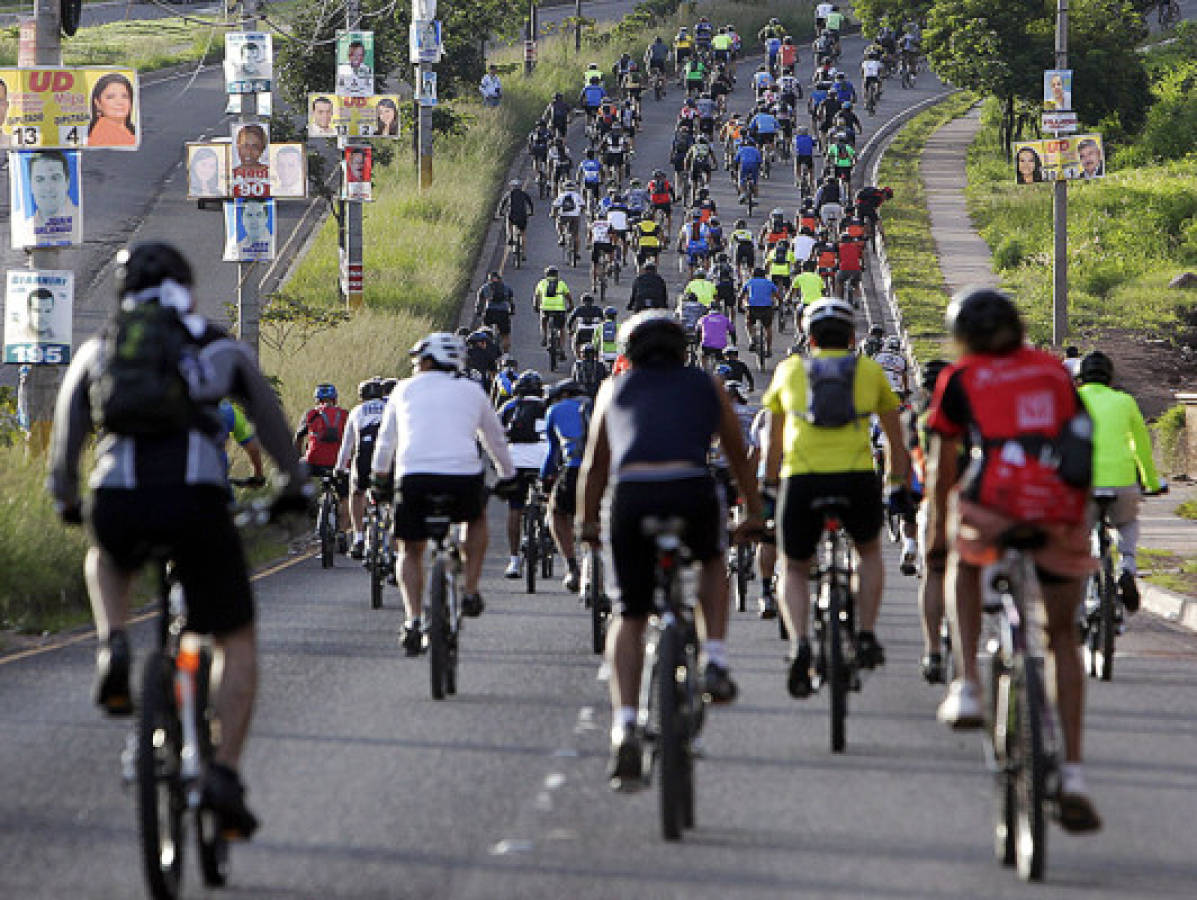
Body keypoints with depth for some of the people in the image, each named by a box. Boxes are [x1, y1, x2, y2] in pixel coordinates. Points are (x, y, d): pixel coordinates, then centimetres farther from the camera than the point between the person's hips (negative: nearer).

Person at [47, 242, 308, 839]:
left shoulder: (98, 352, 22)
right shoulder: (221, 350, 22)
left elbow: (66, 437, 27)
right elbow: (270, 420, 32)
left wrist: (65, 500, 44)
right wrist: (293, 484, 48)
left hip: (116, 504, 1)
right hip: (196, 499, -1)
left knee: (106, 559, 40)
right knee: (237, 644, 13)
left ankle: (113, 648, 12)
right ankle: (224, 774, -3)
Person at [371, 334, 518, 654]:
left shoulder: (405, 389, 19)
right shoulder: (471, 391, 19)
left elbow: (386, 439, 31)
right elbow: (495, 439, 31)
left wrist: (379, 477, 48)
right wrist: (507, 476, 48)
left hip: (414, 478, 0)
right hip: (464, 477, 0)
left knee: (410, 552, 18)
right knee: (477, 517, 33)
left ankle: (413, 620, -1)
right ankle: (470, 591, 21)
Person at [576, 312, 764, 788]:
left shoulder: (616, 388, 27)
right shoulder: (706, 386, 26)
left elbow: (595, 464, 32)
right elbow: (738, 454, 37)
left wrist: (586, 521, 43)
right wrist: (753, 512, 49)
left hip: (631, 495, 0)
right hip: (693, 491, 0)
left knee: (628, 616, 11)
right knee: (713, 561, 33)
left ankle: (624, 725, -4)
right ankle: (715, 663, 18)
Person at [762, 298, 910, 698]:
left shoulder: (790, 369, 18)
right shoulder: (870, 371, 18)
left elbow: (773, 443, 27)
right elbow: (895, 438, 29)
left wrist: (769, 486, 40)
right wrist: (898, 485, 42)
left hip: (801, 480, 0)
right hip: (857, 478, 0)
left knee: (795, 570, 16)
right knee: (869, 552, 29)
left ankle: (799, 644, -9)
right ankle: (866, 637, 17)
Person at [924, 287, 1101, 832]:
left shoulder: (960, 379, 16)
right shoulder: (1055, 370, 24)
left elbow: (941, 467, 18)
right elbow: (1081, 445, 27)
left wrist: (937, 533, 29)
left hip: (994, 502, -2)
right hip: (1061, 512, 2)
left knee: (963, 563, 34)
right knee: (1062, 634, 16)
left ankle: (968, 688, 18)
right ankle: (1072, 777, 7)